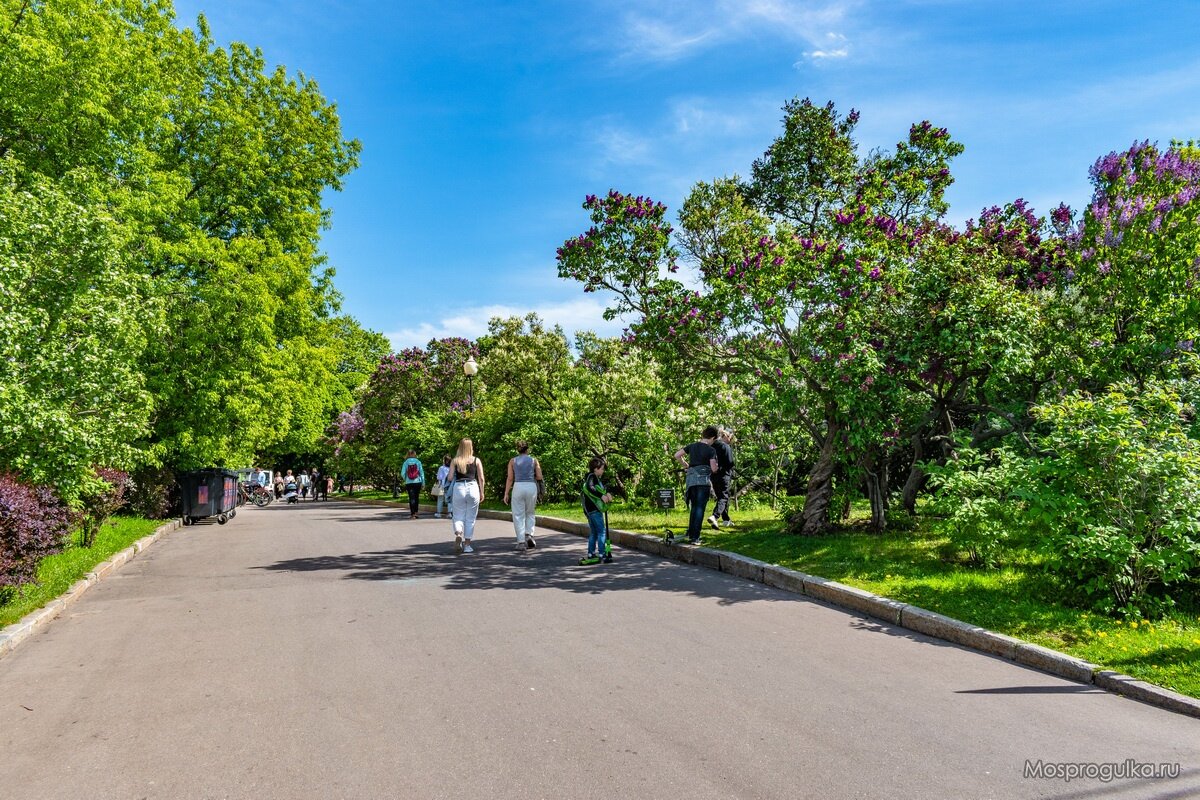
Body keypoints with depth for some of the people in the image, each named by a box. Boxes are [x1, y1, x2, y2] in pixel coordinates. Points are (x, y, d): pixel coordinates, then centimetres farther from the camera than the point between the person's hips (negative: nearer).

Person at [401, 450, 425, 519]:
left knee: (411, 498, 1)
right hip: (418, 482, 0)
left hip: (409, 483, 0)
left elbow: (402, 473, -5)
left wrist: (405, 480, 14)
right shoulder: (418, 462, -1)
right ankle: (416, 512, 18)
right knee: (416, 497, 15)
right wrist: (423, 483, 6)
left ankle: (412, 514, -3)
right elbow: (422, 472, 0)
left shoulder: (406, 462, -1)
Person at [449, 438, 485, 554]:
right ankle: (467, 545, 10)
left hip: (459, 488, 0)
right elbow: (481, 478, 3)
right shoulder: (476, 460, 4)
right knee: (470, 518, 8)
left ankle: (458, 535, -20)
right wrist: (482, 492, 10)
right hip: (473, 488, 0)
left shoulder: (455, 461, 4)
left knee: (458, 516, 8)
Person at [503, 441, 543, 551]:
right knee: (529, 513, 19)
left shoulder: (512, 461, 5)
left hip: (518, 487, -1)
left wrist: (506, 493, 3)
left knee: (518, 515, 5)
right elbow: (539, 477, 4)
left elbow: (510, 478, 0)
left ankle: (521, 542, 2)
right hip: (531, 487, 1)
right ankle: (529, 534, 0)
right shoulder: (534, 460, 6)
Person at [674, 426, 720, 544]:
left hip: (691, 479, 5)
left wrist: (686, 464, 19)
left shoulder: (692, 446, 9)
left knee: (694, 507, 18)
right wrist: (716, 467, 15)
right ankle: (695, 537, -5)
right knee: (700, 508, -2)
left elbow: (677, 455, 8)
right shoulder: (711, 450, -5)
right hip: (703, 480, -5)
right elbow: (713, 469, -8)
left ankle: (690, 533, 19)